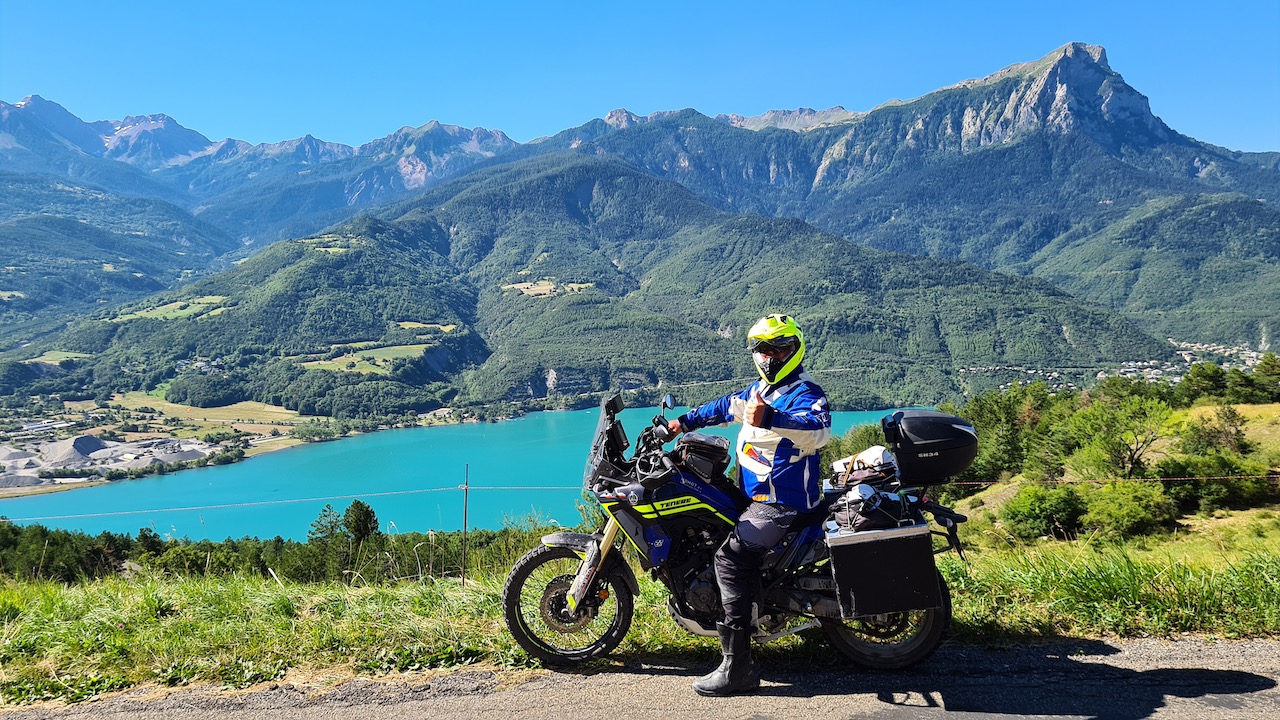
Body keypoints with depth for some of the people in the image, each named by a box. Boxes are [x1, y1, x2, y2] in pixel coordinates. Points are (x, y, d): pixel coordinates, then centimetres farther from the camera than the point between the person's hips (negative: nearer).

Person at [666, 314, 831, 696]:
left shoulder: (805, 392, -14)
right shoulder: (761, 389, 15)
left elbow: (819, 429, -35)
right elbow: (727, 407, 31)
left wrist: (770, 418, -49)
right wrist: (685, 421, 33)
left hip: (782, 500, -11)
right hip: (755, 493, 11)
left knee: (731, 556, -23)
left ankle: (736, 667, -21)